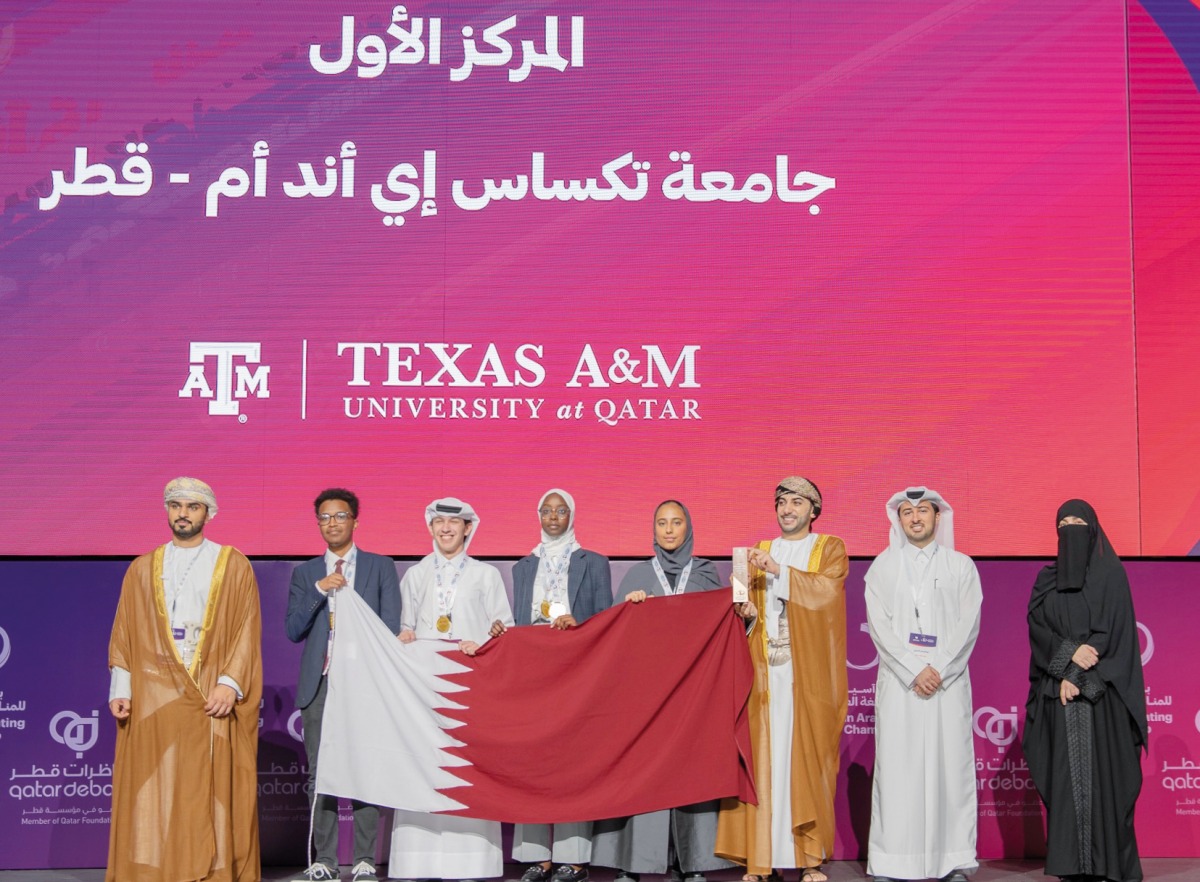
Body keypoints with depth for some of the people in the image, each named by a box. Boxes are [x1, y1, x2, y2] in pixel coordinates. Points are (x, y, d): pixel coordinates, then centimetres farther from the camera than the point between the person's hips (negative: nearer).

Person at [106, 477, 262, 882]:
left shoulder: (234, 565, 7)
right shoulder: (142, 569, 14)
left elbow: (247, 631, 0)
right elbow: (124, 634, 10)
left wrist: (230, 683, -12)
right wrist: (121, 689, -2)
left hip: (212, 698, -2)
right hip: (153, 698, 2)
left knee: (212, 791, -4)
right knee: (152, 796, -1)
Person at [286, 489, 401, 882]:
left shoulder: (381, 567, 10)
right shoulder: (305, 573, 15)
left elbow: (391, 627, 5)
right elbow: (293, 631, 7)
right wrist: (319, 591, -6)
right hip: (319, 683, 2)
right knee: (320, 772, 0)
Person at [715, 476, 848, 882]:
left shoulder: (830, 549, 8)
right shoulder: (760, 552, 18)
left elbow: (827, 589, -11)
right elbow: (746, 601, 13)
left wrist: (780, 571, -19)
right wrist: (745, 611, -9)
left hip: (807, 672, -3)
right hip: (765, 670, 3)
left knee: (807, 758, -5)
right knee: (762, 758, -4)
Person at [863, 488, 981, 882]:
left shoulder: (961, 566, 9)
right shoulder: (883, 566, 9)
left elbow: (968, 624, 1)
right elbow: (879, 625, -1)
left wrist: (939, 670, -12)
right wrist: (914, 670, -12)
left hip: (949, 682, 0)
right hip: (898, 682, 0)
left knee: (949, 765, -2)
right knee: (897, 767, -3)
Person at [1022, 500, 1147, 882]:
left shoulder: (1111, 574, 1)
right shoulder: (1047, 579, 12)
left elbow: (1110, 631, -8)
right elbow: (1037, 627, 1)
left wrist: (1076, 676, -14)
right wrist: (1070, 653, -17)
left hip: (1100, 691, -3)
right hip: (1059, 692, 3)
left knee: (1102, 771, -6)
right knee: (1065, 775, 0)